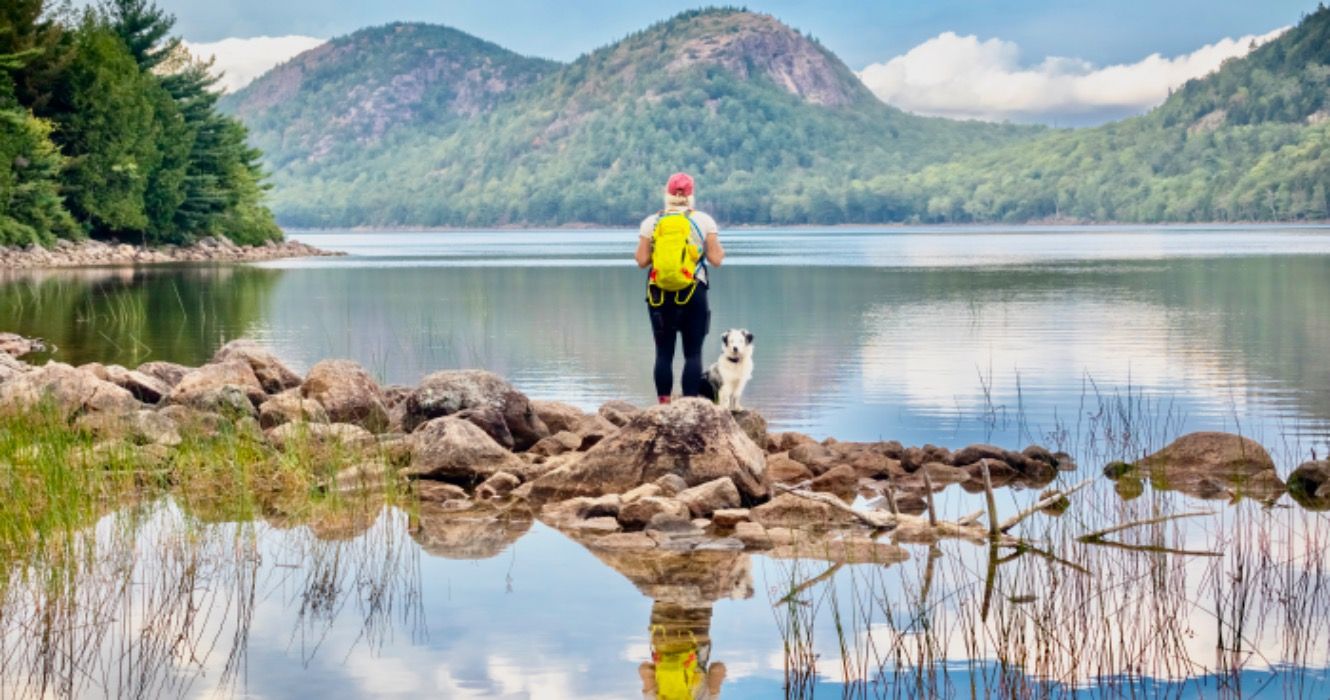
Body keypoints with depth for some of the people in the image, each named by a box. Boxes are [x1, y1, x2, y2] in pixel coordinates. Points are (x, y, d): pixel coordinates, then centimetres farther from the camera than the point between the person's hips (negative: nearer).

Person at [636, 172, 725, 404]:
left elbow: (642, 260, -1)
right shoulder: (704, 221, -2)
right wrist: (721, 251, 19)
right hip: (693, 293, -1)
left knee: (664, 353, 6)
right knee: (693, 354, 0)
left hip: (660, 294, 1)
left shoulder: (651, 222, 1)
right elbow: (715, 259, -3)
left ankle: (664, 404, 1)